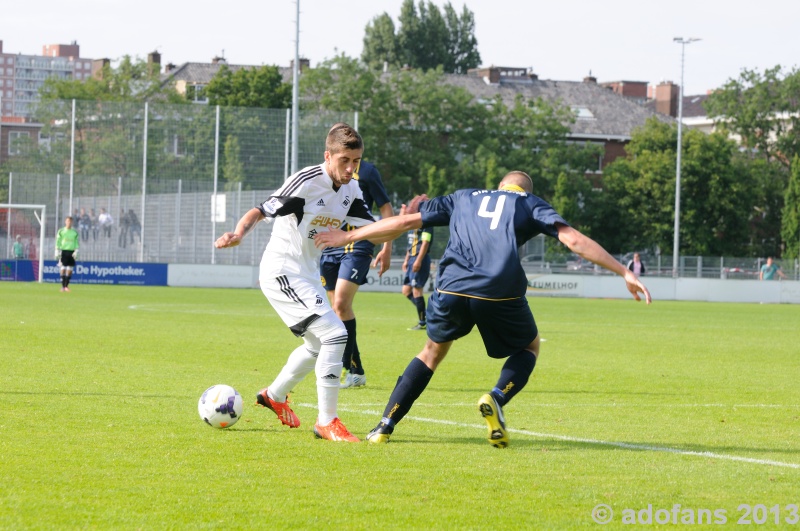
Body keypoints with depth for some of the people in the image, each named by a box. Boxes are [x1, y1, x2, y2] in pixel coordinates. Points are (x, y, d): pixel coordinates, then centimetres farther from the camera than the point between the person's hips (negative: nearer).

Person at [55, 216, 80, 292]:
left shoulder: (75, 232, 9)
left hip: (71, 252, 2)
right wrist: (57, 251, -2)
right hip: (63, 251, -2)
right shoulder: (61, 231, 4)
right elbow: (58, 242, 4)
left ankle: (66, 286, 9)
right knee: (63, 269, -8)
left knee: (70, 270, 0)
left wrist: (76, 251, -2)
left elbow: (77, 243, 10)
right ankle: (63, 286, -6)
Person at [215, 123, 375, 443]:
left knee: (318, 345, 26)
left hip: (308, 273, 10)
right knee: (335, 335, -20)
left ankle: (275, 395, 49)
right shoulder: (305, 183, -21)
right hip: (283, 271, -10)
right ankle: (326, 421, -15)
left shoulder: (351, 190, 2)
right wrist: (239, 234, -40)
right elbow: (261, 211, -21)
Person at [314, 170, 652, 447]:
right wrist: (625, 273, 8)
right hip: (501, 293, -2)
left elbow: (403, 222, 28)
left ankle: (384, 427, 19)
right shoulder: (531, 204, 22)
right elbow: (575, 241, 8)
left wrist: (347, 237, 37)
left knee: (433, 351, 27)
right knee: (529, 347, 25)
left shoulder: (463, 198, 29)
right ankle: (496, 399, -4)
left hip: (451, 287, 2)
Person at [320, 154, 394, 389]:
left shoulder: (366, 171, -3)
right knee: (340, 309, 6)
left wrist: (387, 249, -6)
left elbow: (386, 209, -1)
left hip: (357, 247, -6)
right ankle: (356, 372, 15)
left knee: (341, 304, -19)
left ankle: (346, 367, -12)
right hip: (329, 248, 6)